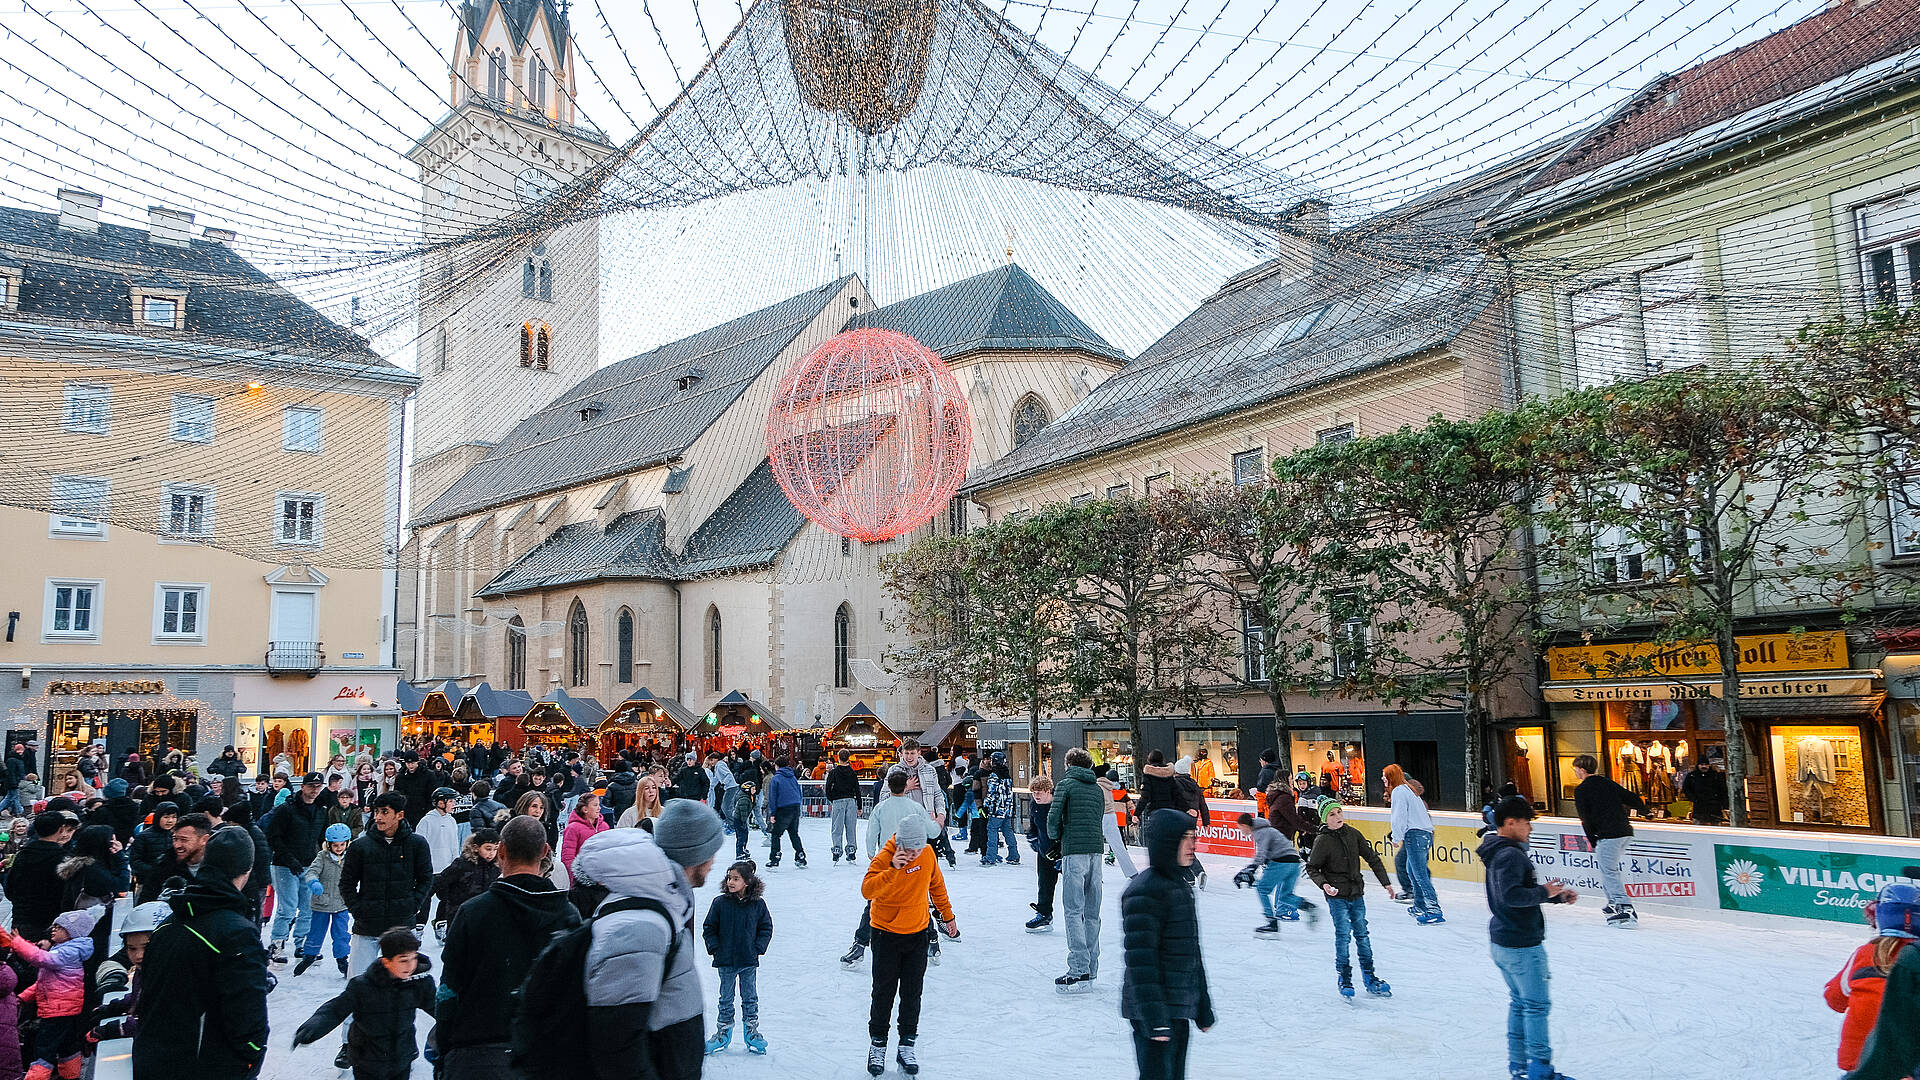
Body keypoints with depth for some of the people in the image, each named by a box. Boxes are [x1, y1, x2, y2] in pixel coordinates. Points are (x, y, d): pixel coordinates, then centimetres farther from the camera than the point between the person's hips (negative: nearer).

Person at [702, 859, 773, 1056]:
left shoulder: (758, 904, -6)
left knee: (750, 998, 10)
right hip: (725, 961, 0)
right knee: (726, 999, 12)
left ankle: (752, 1032, 22)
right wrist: (715, 949, -6)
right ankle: (724, 1032, 25)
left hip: (749, 961, 0)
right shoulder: (720, 903, -7)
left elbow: (766, 928, 5)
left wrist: (758, 948, -4)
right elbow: (708, 928, 2)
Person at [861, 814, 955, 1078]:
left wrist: (947, 914, 18)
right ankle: (878, 1045, 24)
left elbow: (936, 885, 10)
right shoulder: (884, 858, -21)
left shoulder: (928, 854, -8)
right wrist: (892, 869, -46)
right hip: (886, 935, -3)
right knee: (884, 992, 6)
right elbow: (867, 890, -36)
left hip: (917, 934, 3)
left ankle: (907, 1046, 21)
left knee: (912, 993, 7)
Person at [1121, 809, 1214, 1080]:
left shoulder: (1181, 885, 14)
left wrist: (1203, 1008, 22)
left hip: (1180, 1010, 9)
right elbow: (1140, 959, -21)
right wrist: (1154, 1019, -23)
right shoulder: (1144, 891, -17)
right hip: (1155, 1010, -9)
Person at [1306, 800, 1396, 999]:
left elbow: (1372, 859, 10)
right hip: (1337, 896, -4)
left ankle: (1369, 978, 21)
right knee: (1343, 934, -6)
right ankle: (1344, 979, 6)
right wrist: (1323, 884, -18)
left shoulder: (1353, 834, 2)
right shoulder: (1322, 841, -9)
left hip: (1357, 894, 4)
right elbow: (1312, 868, -2)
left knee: (1362, 934, 9)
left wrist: (1385, 882, 8)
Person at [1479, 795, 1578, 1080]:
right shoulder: (1511, 855, -21)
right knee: (1536, 1005, 0)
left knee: (1519, 1002, 17)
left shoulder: (1498, 853, 13)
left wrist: (1558, 895, 11)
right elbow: (1511, 895, -32)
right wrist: (1544, 892, -20)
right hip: (1522, 945, -10)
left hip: (1501, 942, 10)